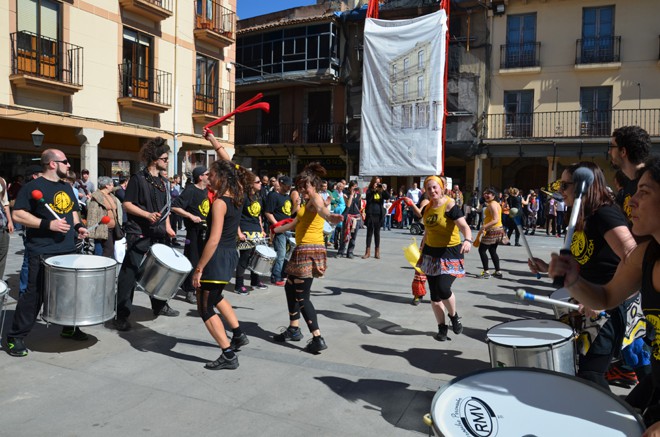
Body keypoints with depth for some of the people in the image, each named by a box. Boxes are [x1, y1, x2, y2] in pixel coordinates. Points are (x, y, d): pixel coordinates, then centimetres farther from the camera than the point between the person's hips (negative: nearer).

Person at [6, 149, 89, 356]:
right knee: (35, 294, -5)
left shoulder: (67, 187, 15)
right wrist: (47, 224, -21)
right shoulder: (33, 187, -8)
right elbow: (18, 214, -13)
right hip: (42, 253, -7)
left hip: (68, 249, 7)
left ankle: (70, 328, 30)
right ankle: (16, 337, 8)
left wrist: (78, 226, 8)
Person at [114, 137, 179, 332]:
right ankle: (121, 315, 2)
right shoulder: (138, 178, -8)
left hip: (158, 234, 8)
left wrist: (167, 227, 8)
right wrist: (147, 215, -22)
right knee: (130, 273, -5)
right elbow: (127, 204, -11)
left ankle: (159, 305, 33)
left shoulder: (163, 181, 13)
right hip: (138, 234, -8)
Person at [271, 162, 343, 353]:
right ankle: (294, 329, 32)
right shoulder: (307, 202, 19)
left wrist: (330, 217, -59)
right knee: (290, 287, 21)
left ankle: (318, 339, -7)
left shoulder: (315, 197, -10)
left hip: (308, 250, -10)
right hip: (304, 250, 10)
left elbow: (321, 208, -36)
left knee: (302, 296, -8)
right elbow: (296, 222, 35)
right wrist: (277, 230, 48)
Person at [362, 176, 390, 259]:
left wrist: (383, 189, -17)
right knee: (369, 232, 3)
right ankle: (368, 252, 7)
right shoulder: (369, 191, 0)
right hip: (370, 214, -2)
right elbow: (368, 199, -15)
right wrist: (373, 190, -19)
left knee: (377, 233, 9)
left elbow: (388, 197, -6)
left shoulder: (381, 191, 6)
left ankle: (377, 252, 15)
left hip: (379, 215, 2)